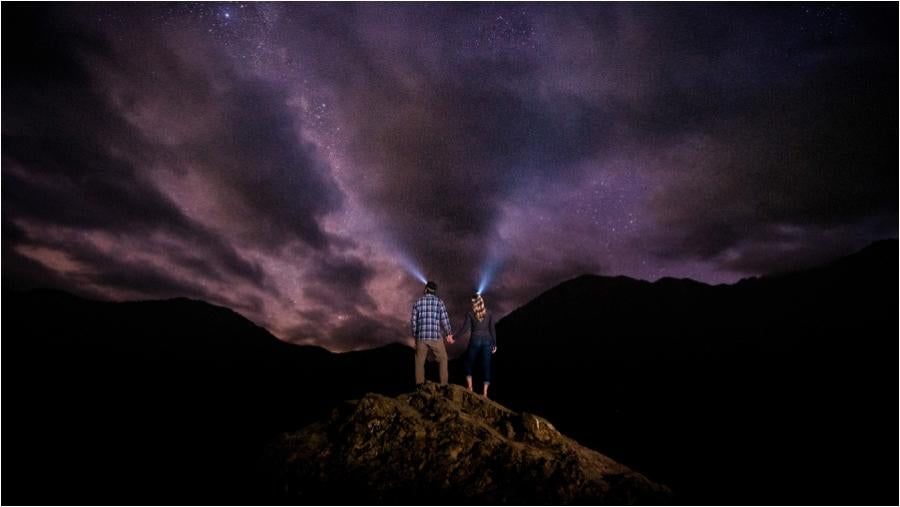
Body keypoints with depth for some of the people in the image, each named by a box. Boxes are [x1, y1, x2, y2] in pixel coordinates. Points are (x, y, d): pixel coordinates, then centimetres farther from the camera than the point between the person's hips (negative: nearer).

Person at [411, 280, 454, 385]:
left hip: (421, 337, 1)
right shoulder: (439, 301, 0)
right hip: (436, 337, -1)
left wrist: (415, 336, 17)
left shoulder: (417, 302, 4)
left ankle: (420, 385, 12)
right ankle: (444, 384, 10)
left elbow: (413, 322, 4)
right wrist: (449, 334, 9)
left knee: (420, 362, 14)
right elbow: (444, 320, -4)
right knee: (442, 359, 15)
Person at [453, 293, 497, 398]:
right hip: (487, 341, 2)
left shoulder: (470, 314, -2)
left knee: (469, 364, 18)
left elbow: (465, 328, -9)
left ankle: (470, 387, 10)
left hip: (475, 341, -2)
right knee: (486, 367, 4)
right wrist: (495, 344, 9)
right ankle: (485, 392, 0)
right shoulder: (489, 314, 5)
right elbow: (492, 330, 3)